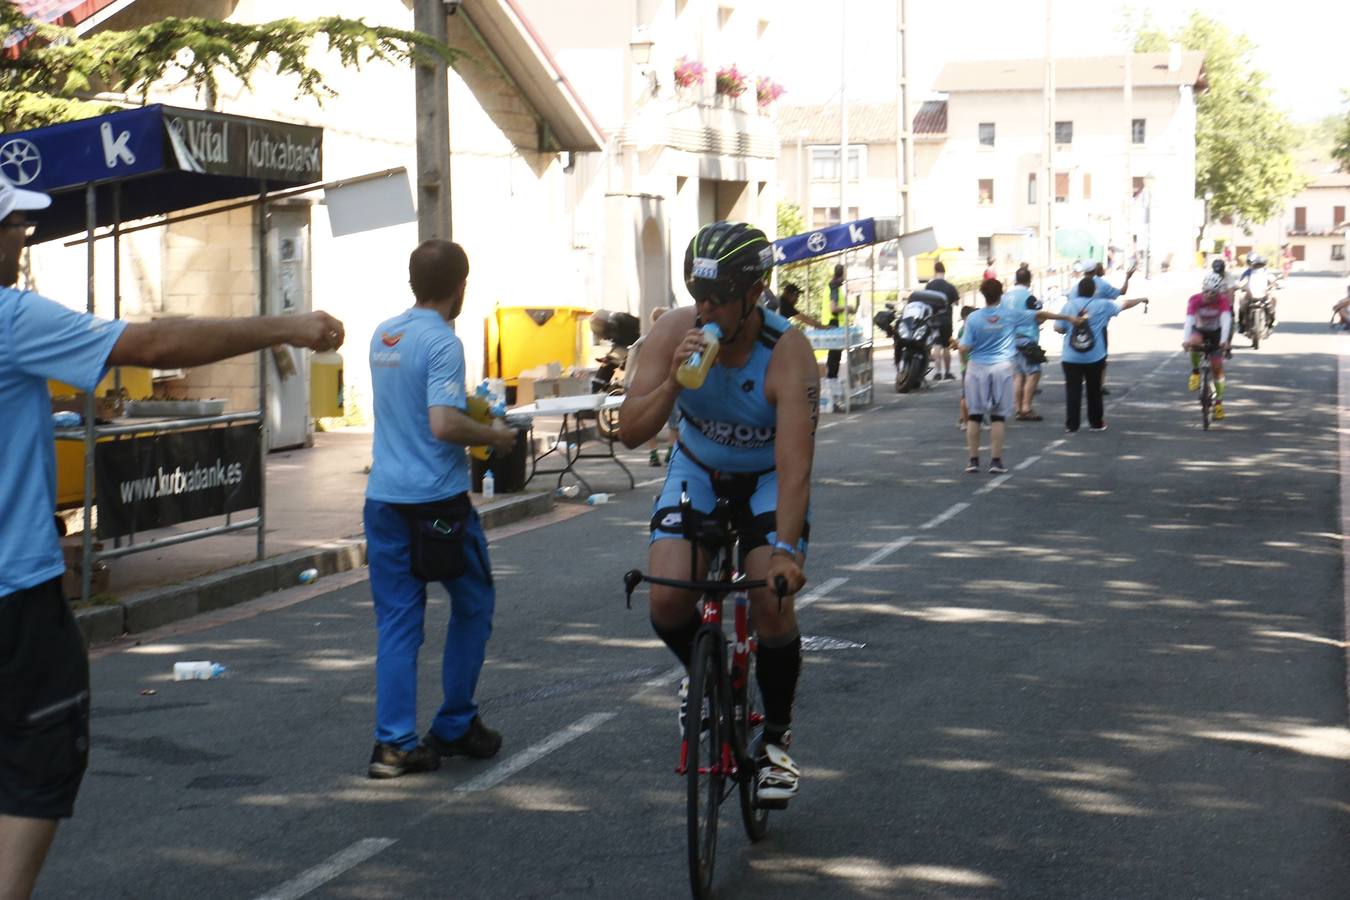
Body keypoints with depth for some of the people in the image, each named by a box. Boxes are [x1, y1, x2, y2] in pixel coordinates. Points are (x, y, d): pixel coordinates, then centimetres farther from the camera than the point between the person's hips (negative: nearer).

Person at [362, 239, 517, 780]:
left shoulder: (382, 336, 11)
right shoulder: (442, 343, -14)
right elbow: (443, 425, -25)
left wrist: (472, 411, 29)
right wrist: (494, 436, -9)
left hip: (383, 497, 6)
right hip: (437, 500, -6)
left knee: (396, 620, 7)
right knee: (473, 606, 13)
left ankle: (393, 743, 1)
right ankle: (455, 727, 18)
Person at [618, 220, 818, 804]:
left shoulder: (787, 353, -31)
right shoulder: (675, 332, -22)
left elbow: (794, 467, -36)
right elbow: (630, 431, -22)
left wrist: (786, 549, -47)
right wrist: (673, 381, -39)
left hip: (766, 480, -2)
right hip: (698, 472, 3)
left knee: (772, 605, -19)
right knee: (668, 603, -17)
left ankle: (776, 738, 6)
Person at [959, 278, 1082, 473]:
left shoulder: (973, 318, -7)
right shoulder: (1011, 315, -2)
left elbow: (964, 348, -10)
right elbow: (1040, 315, 9)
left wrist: (965, 364, 12)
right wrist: (1068, 318, 19)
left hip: (977, 369, 0)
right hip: (1001, 369, 0)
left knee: (974, 415, 7)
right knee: (998, 416, 5)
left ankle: (973, 460, 8)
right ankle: (995, 461, 3)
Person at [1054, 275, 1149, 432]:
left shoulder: (1069, 305, -2)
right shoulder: (1102, 305, -1)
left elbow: (1058, 328, -1)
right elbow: (1125, 304, 12)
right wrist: (1141, 299, 30)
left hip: (1071, 358, 0)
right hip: (1094, 358, 0)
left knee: (1073, 391, 2)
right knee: (1094, 391, 13)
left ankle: (1071, 424, 0)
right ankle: (1096, 423, 23)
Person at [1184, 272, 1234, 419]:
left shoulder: (1223, 300, -25)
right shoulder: (1195, 300, -25)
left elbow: (1226, 319, -37)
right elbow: (1189, 320, -36)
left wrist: (1224, 340, -53)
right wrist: (1186, 340, -52)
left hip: (1215, 332, 0)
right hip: (1199, 330, 0)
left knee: (1217, 366, -5)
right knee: (1194, 341, -37)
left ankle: (1218, 401, 8)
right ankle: (1195, 372, -14)